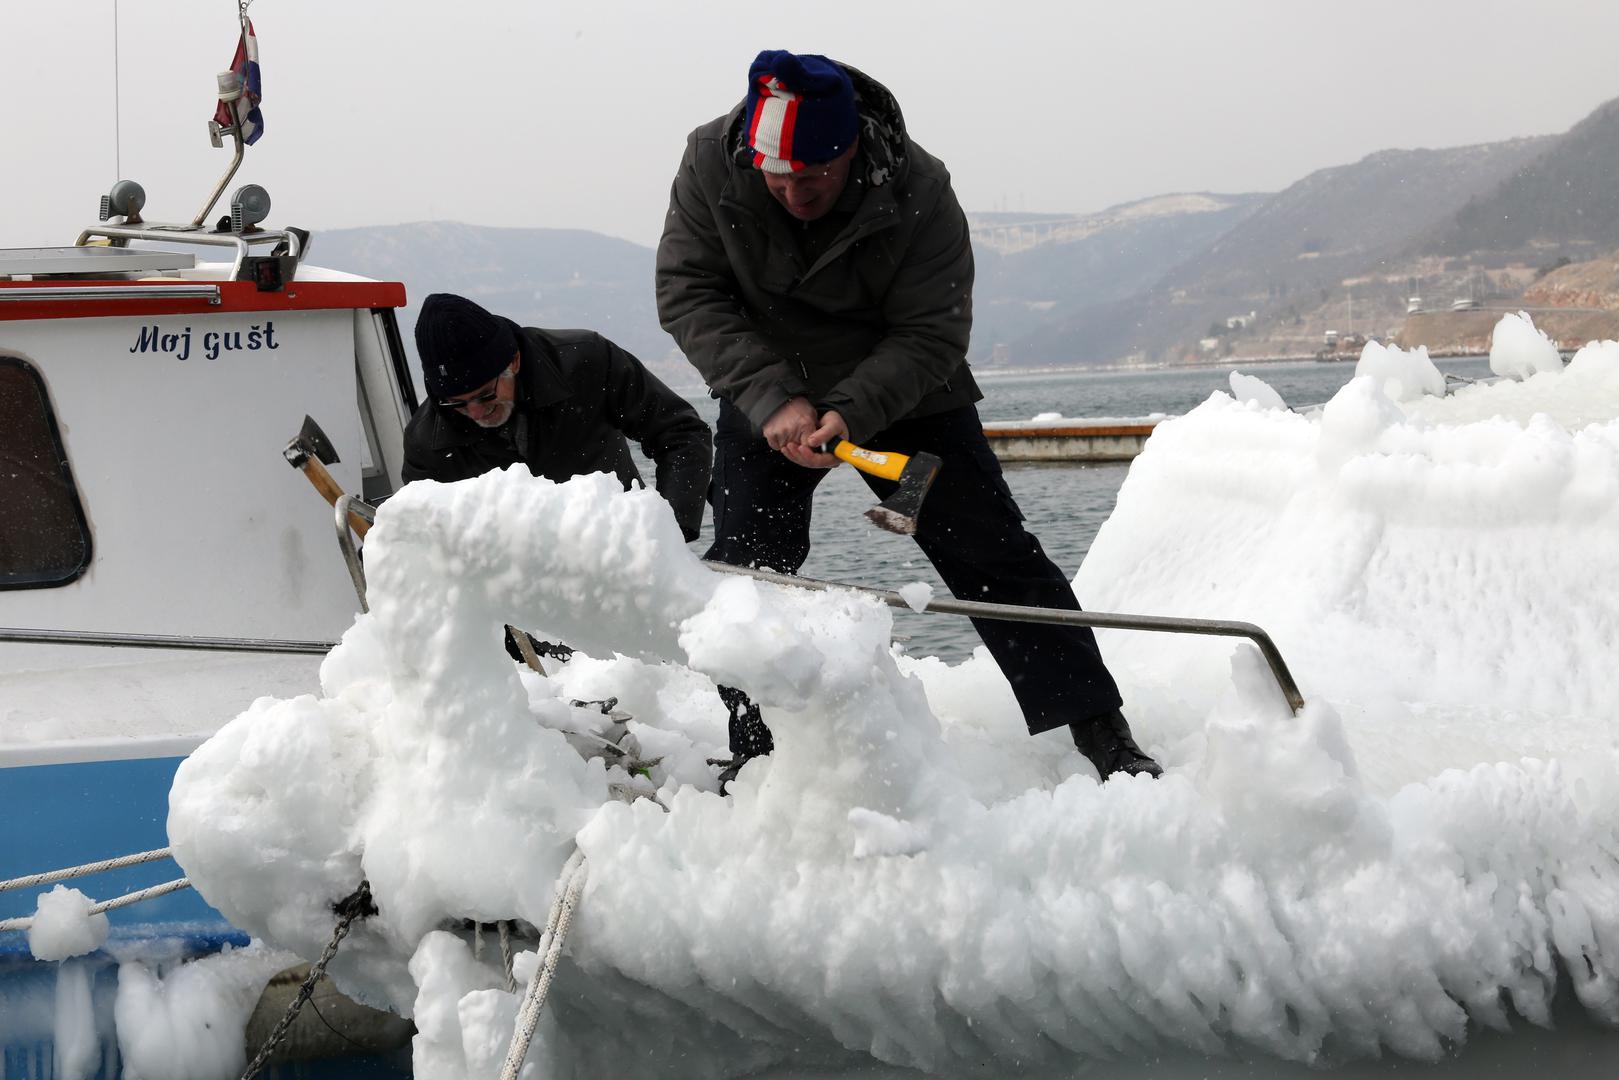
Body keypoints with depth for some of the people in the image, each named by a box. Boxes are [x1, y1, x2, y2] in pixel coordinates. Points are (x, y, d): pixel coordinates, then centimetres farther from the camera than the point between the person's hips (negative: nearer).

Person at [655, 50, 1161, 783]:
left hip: (900, 393, -2)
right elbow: (688, 294, -19)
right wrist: (773, 398, -30)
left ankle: (1101, 734, 1)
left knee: (993, 556, -4)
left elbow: (931, 335, -24)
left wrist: (851, 412, -39)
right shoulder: (711, 163, -22)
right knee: (745, 563, -5)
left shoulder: (920, 195, -28)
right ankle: (753, 752, 9)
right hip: (766, 397, 2)